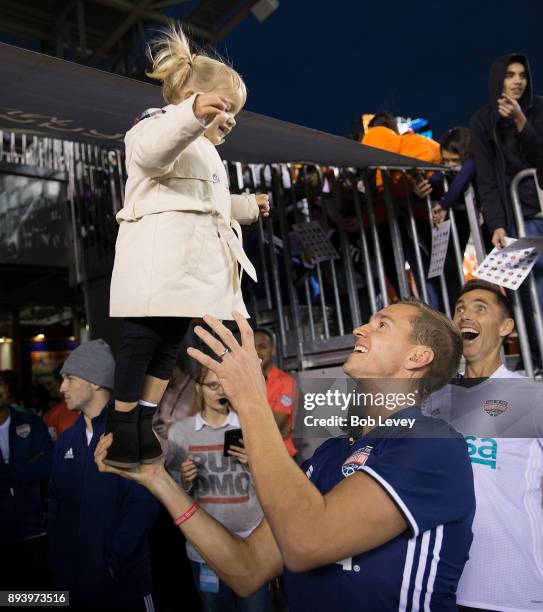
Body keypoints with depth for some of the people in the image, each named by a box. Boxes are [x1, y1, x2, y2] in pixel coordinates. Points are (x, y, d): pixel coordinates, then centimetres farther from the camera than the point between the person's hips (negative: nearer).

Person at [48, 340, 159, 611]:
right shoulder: (66, 440, 6)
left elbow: (144, 503, -19)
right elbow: (57, 502, 9)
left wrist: (113, 561, -17)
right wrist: (57, 559, 2)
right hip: (73, 579, 6)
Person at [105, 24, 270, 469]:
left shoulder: (205, 152, 33)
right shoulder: (160, 125, 1)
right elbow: (151, 151, -27)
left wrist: (248, 206, 39)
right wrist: (193, 115, -42)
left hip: (193, 264, 10)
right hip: (159, 261, -10)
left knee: (171, 342, 11)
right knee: (141, 339, -7)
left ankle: (143, 423, 22)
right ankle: (120, 426, 6)